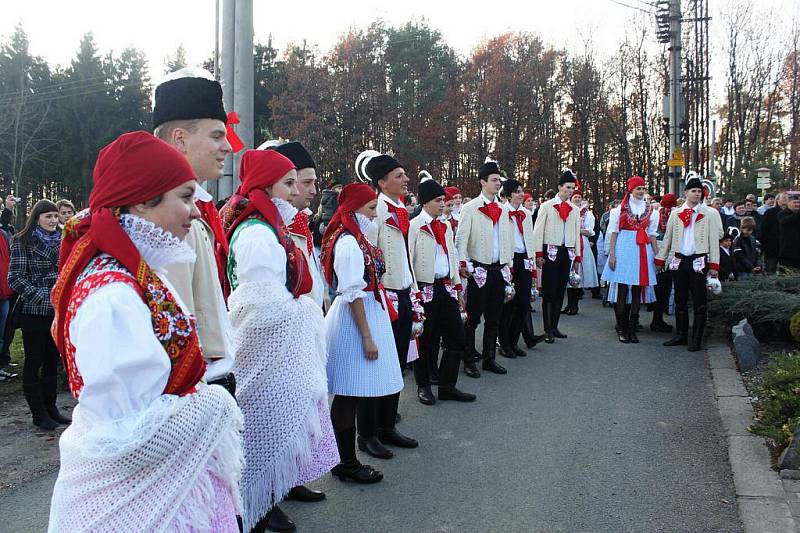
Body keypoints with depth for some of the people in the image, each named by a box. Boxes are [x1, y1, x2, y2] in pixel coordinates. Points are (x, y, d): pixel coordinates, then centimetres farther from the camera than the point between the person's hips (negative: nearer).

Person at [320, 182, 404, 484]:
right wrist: (367, 337, -19)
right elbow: (353, 294, -20)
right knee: (350, 395, -1)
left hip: (369, 313, 10)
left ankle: (348, 460, 22)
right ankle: (347, 464, 9)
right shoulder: (349, 243, -17)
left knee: (353, 394, 13)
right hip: (354, 321, -10)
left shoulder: (358, 239, 13)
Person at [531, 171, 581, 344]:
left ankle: (554, 327, 15)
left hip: (567, 253, 5)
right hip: (551, 252, -4)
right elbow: (538, 231, -2)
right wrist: (539, 254, -9)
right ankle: (548, 330, -2)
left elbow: (577, 234, 16)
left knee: (560, 291, 7)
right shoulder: (546, 206, 0)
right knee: (549, 292, -4)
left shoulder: (575, 210, 13)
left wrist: (577, 257, 11)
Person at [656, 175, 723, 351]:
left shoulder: (710, 214, 1)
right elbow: (667, 238, 14)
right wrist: (660, 259, 11)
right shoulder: (675, 214, 9)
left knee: (699, 302, -1)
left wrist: (714, 264, -7)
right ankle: (681, 335, 20)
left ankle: (696, 339, 6)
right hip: (679, 261, 3)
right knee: (680, 300, 10)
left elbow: (714, 240, -2)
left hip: (699, 261, -3)